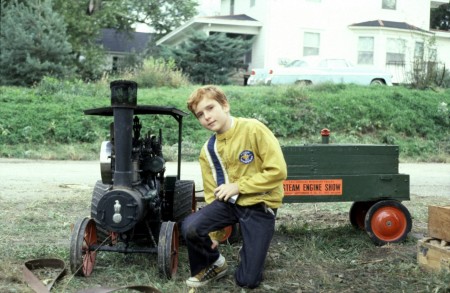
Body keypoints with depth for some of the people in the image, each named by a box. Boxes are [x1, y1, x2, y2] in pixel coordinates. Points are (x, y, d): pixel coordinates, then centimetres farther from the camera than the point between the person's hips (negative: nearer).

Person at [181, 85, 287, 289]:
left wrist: (238, 186, -18)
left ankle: (251, 252, 30)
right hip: (229, 202, 4)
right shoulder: (208, 150, 3)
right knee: (190, 228, -26)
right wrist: (211, 232, 6)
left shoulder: (254, 129, -15)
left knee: (247, 281, -7)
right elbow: (212, 193, 10)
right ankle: (214, 265, 6)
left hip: (260, 205, -4)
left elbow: (278, 171, -19)